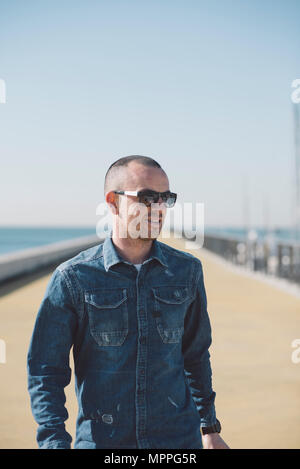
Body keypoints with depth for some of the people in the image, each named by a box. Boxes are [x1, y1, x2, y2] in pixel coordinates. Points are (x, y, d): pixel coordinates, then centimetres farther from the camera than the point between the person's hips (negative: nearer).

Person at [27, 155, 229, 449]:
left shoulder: (187, 270, 3)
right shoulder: (72, 278, -7)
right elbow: (45, 372, -4)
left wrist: (209, 427, 17)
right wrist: (55, 442, -14)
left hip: (179, 438, 2)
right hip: (101, 441, -2)